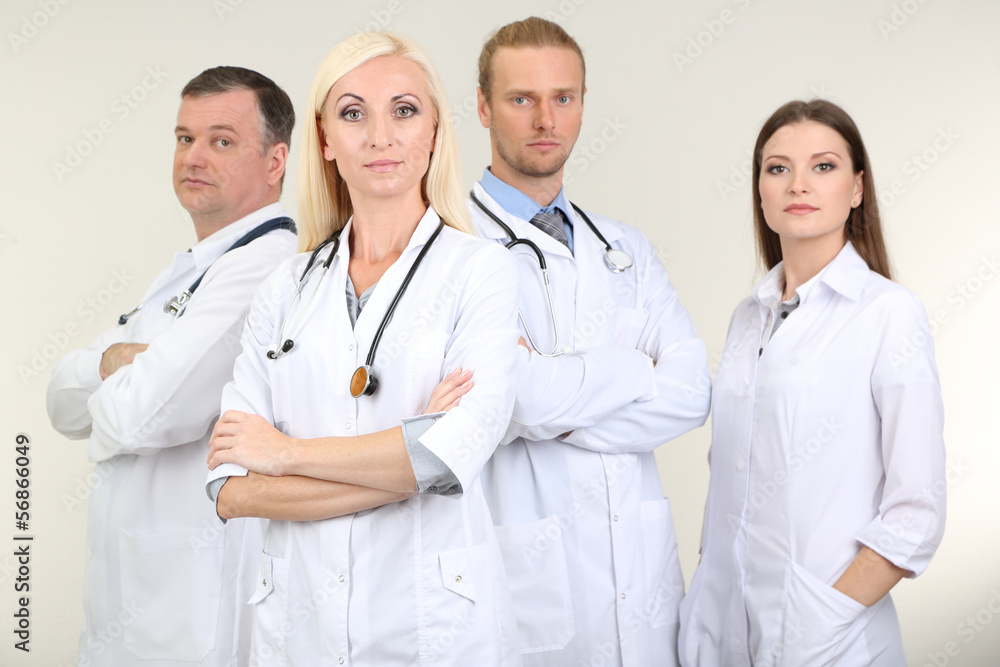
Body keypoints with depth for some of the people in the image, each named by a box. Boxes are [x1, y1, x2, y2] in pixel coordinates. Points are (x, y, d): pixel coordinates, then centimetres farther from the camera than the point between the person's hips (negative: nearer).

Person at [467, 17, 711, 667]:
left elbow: (690, 392, 0)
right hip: (525, 579, -5)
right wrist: (634, 366, -4)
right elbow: (526, 398, -20)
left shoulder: (628, 249, 12)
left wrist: (558, 412, -12)